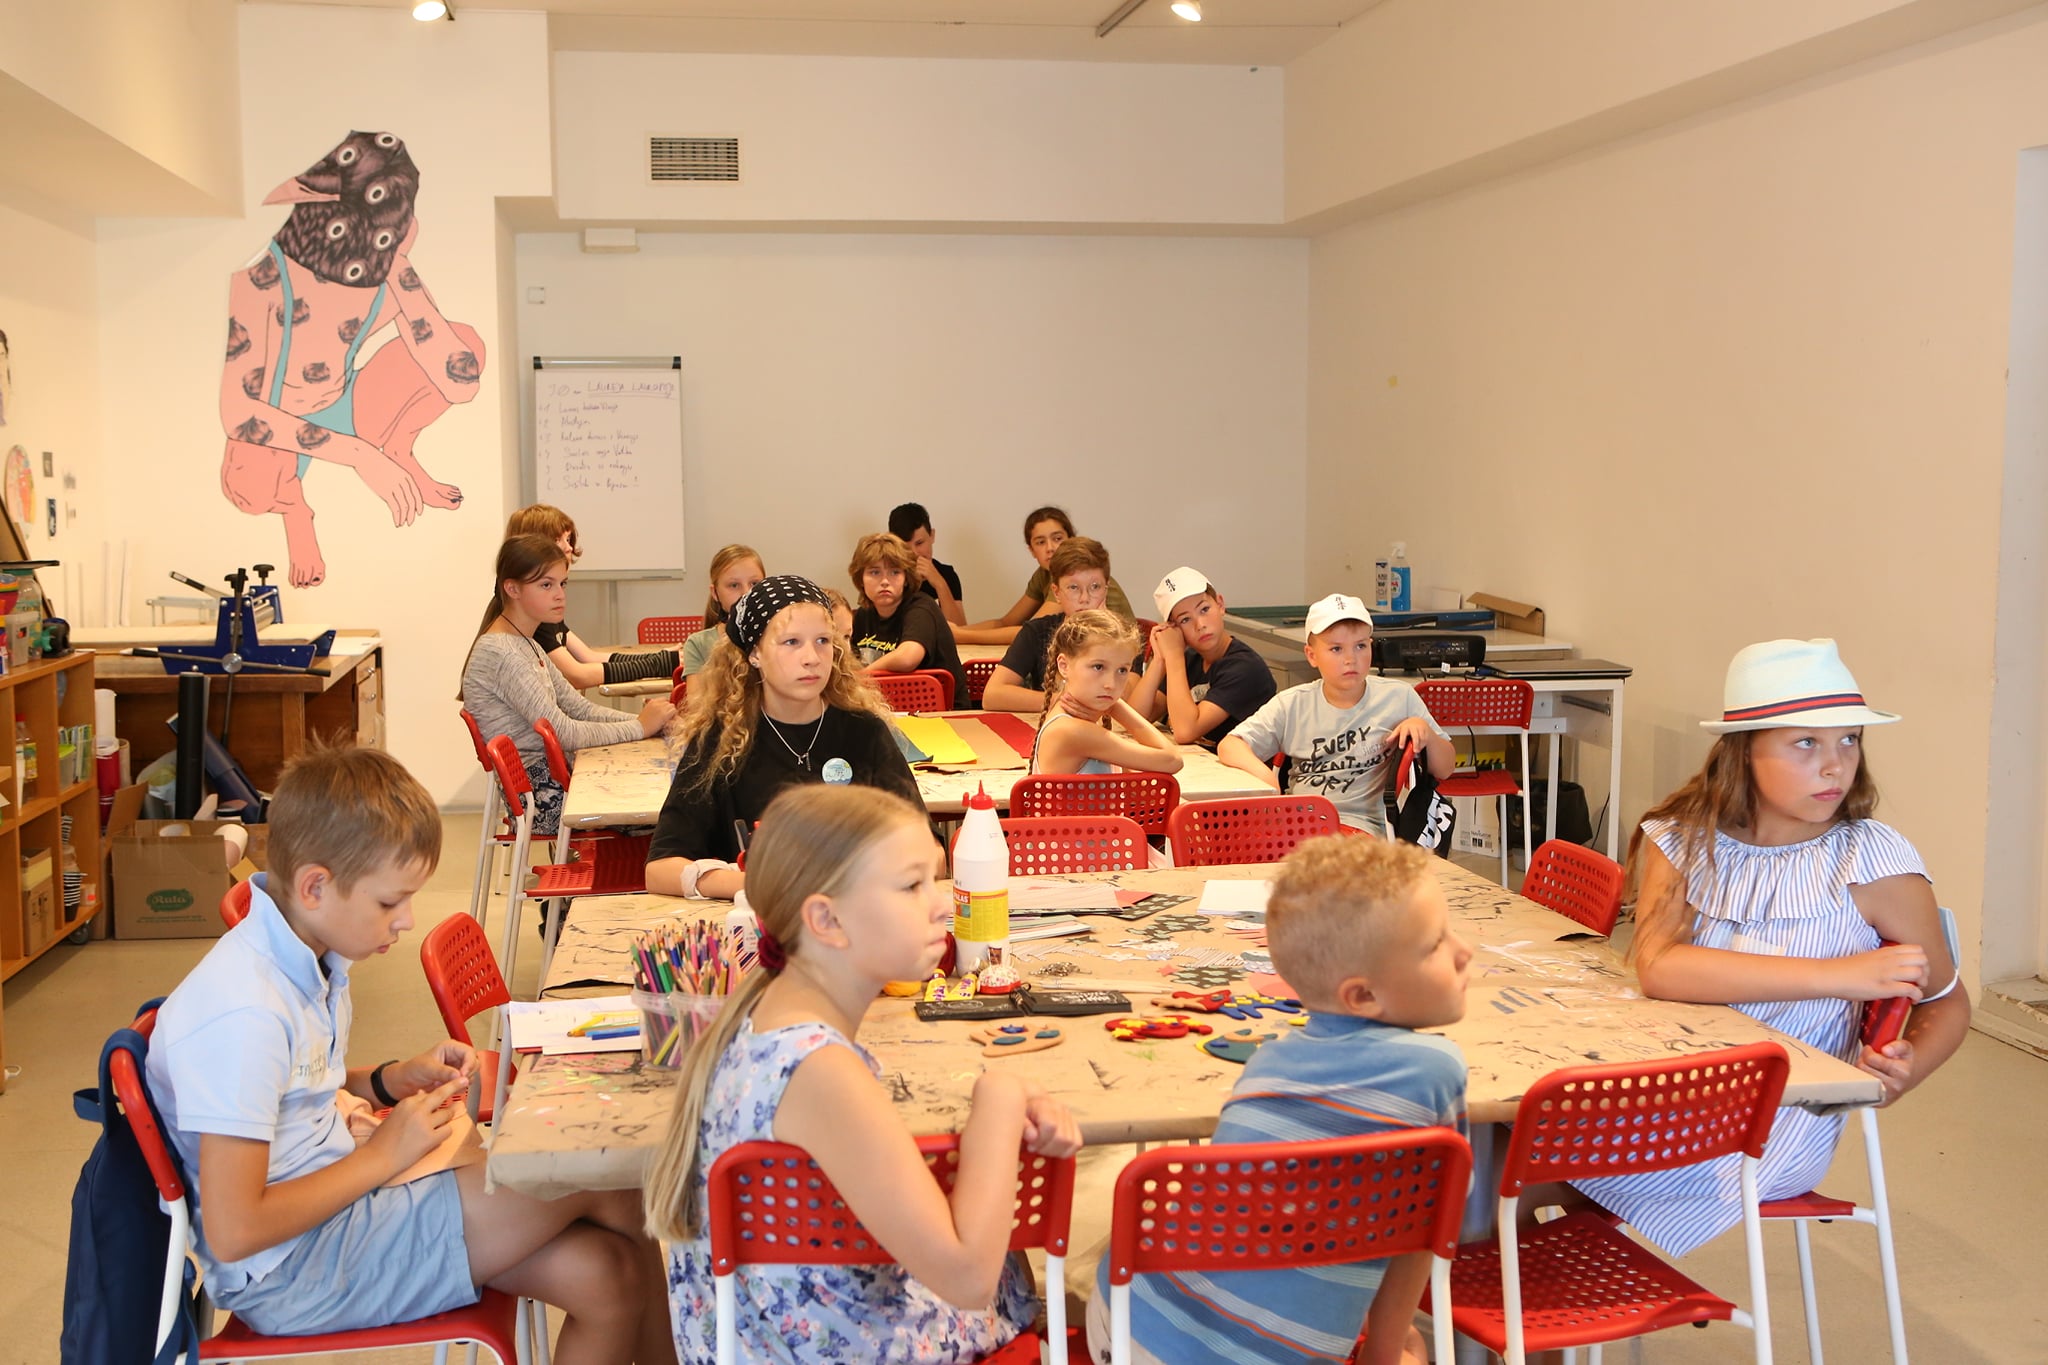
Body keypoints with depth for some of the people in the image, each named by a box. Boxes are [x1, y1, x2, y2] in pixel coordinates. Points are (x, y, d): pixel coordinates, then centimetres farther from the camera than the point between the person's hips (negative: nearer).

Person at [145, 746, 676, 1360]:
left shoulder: (311, 960, 3)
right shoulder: (244, 1015, -27)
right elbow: (233, 1233, -27)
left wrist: (394, 1080, 4)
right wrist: (382, 1155, -18)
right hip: (292, 1271, -9)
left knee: (605, 1275, -9)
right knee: (608, 1184, -15)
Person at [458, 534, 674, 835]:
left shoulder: (527, 646, 14)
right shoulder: (500, 653, -16)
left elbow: (579, 708, 10)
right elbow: (562, 733, -19)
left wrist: (648, 719, -4)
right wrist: (639, 727, -12)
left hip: (555, 774, 9)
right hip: (541, 796, -9)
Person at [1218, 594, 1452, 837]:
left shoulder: (1399, 698, 9)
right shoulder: (1292, 705, 11)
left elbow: (1444, 771, 15)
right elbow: (1229, 746, 5)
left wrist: (1425, 730, -6)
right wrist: (1263, 773, -16)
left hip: (1359, 827, -3)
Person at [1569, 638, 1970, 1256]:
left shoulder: (1876, 862, -5)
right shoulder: (1681, 840, 1)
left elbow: (1947, 1003, 8)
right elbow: (1658, 967, -17)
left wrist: (1906, 1070, -16)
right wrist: (1843, 976, -22)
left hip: (1783, 1119, -3)